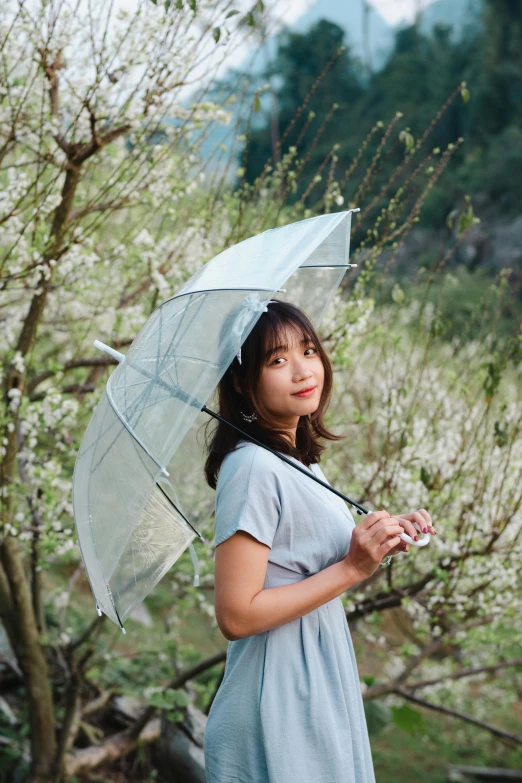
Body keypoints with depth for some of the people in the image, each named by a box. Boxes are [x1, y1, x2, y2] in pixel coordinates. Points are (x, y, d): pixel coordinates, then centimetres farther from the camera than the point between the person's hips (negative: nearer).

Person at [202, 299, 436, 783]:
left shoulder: (299, 458, 8)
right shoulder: (253, 466, -21)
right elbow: (236, 616, -25)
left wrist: (383, 537, 3)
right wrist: (352, 568, -22)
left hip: (320, 688, 9)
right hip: (280, 713, -9)